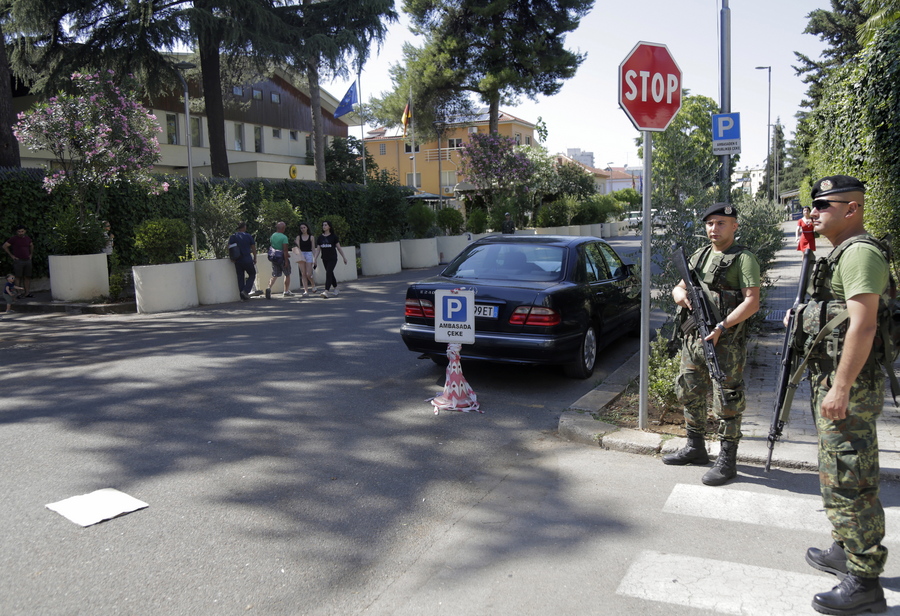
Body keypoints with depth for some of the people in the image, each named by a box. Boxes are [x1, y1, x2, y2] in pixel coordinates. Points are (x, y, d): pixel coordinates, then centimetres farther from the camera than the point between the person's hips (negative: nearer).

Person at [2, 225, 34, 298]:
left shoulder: (27, 238, 11)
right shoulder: (14, 239, -4)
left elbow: (31, 246, 30)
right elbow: (4, 246, -3)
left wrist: (31, 254, 20)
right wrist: (11, 255, -5)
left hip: (27, 260, 5)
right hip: (18, 261, -5)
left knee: (27, 277, 4)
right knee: (18, 277, -5)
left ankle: (27, 293, 7)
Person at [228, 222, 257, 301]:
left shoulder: (232, 237, 4)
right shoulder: (248, 236, -1)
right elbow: (253, 248, 2)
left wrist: (232, 258, 8)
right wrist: (254, 258, 12)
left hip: (237, 261, 3)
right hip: (247, 260, -3)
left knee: (240, 278, 9)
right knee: (252, 275, 13)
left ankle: (243, 296, 9)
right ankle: (246, 290, -4)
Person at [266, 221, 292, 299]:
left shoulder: (272, 236, 6)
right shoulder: (284, 237, -16)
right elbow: (285, 250, -20)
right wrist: (286, 261, -19)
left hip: (274, 258, 5)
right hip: (282, 258, -5)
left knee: (274, 275, 7)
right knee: (287, 275, 13)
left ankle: (269, 287, -17)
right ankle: (286, 291, 18)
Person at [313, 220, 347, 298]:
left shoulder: (333, 236, -3)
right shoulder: (320, 237, 7)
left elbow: (339, 247, 2)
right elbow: (318, 249, 8)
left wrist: (344, 257, 4)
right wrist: (315, 259, -1)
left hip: (333, 258, -4)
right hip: (325, 259, 4)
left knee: (328, 273, -16)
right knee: (331, 274, 12)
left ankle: (326, 291, -22)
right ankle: (335, 288, 30)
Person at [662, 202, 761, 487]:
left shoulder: (743, 259, -7)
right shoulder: (699, 256, 14)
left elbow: (752, 302, -15)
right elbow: (679, 287, 20)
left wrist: (721, 327, -23)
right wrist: (680, 294, -5)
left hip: (726, 343, -7)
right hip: (693, 338, 7)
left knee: (727, 401, -1)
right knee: (689, 394, 16)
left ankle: (727, 461, 10)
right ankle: (695, 448, 32)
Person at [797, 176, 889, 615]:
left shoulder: (860, 252, -16)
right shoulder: (841, 253, 18)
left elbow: (862, 325, -24)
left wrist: (841, 388, -25)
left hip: (849, 385, -11)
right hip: (832, 380, 11)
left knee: (848, 481, -5)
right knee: (837, 475, 19)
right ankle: (845, 552, 33)